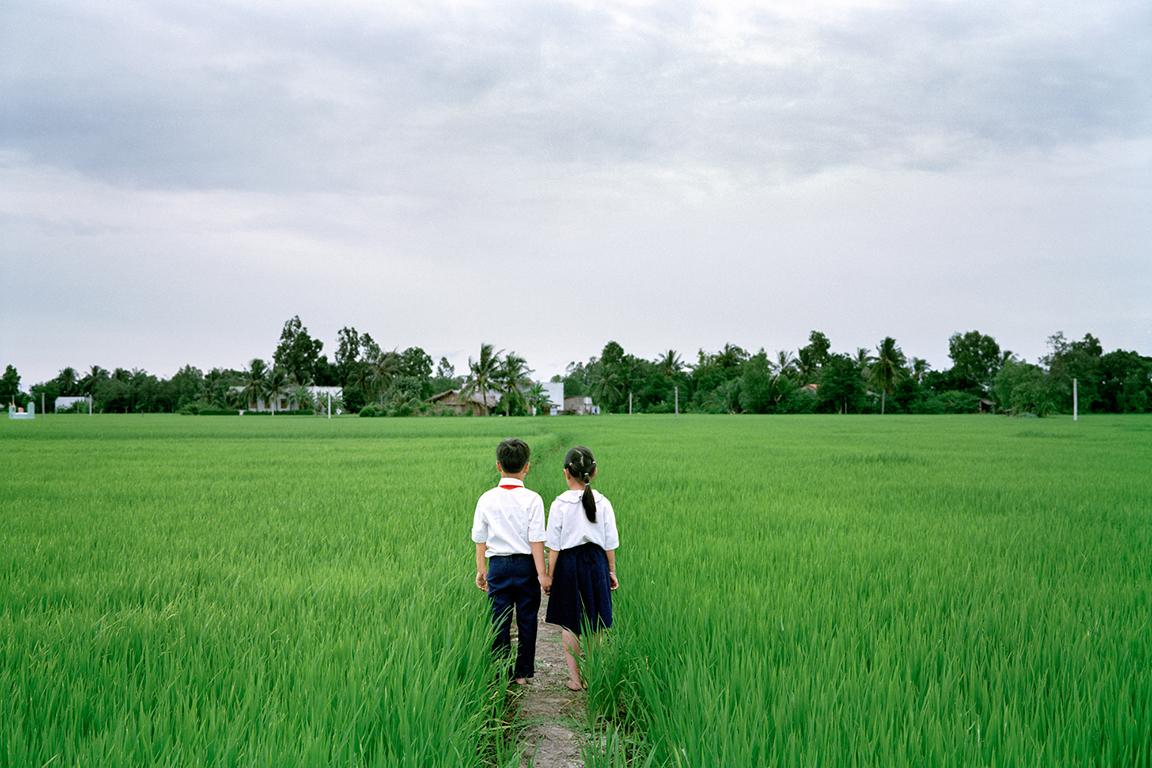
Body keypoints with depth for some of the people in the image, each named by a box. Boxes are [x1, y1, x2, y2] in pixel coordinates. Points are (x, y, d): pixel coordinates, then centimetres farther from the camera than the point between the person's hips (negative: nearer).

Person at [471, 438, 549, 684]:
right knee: (527, 620, 9)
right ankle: (523, 673, 15)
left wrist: (481, 569, 14)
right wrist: (542, 573, -6)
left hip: (498, 565, 1)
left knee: (499, 621, 8)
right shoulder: (532, 499, -8)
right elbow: (536, 540, -10)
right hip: (526, 564, -1)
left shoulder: (487, 499, -1)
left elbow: (480, 539, 4)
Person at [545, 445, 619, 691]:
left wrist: (549, 576, 1)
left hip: (568, 563, -2)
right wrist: (611, 571, 14)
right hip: (596, 562, 2)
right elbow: (610, 543, 2)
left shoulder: (560, 504, -10)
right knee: (595, 627, 12)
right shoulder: (602, 503, -4)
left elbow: (554, 546, -8)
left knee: (569, 625, 9)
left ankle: (575, 678, 12)